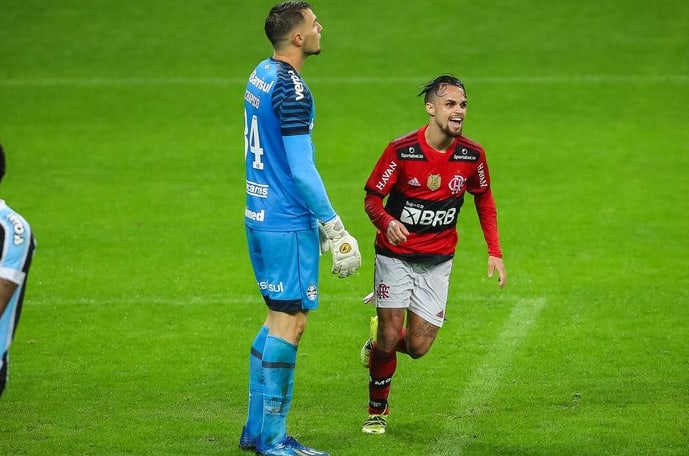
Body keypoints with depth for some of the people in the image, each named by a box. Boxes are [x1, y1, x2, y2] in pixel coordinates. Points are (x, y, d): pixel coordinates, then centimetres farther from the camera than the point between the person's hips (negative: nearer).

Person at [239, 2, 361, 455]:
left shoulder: (260, 75, 12)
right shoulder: (292, 90, -19)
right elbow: (302, 171, -21)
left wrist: (316, 218, 25)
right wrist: (336, 230, -16)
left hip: (260, 215, 10)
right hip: (288, 225, -10)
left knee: (279, 320, 17)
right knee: (289, 325, -4)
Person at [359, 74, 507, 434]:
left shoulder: (472, 155, -8)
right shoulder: (401, 150, -17)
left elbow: (484, 199, 10)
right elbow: (372, 198, -9)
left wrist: (494, 252, 3)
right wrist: (387, 222, -32)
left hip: (437, 261, 3)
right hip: (395, 255, -3)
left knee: (418, 347, -3)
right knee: (391, 334, -8)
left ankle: (377, 344, 33)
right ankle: (377, 409, 16)